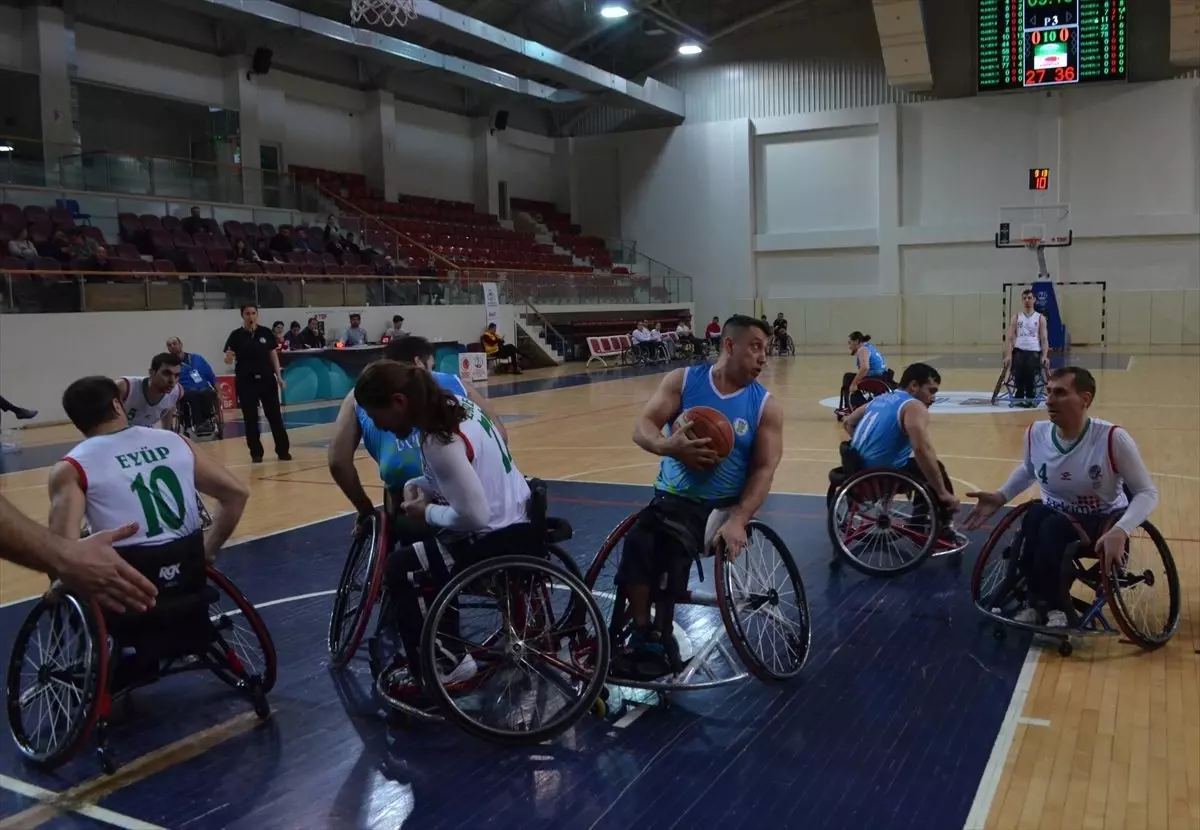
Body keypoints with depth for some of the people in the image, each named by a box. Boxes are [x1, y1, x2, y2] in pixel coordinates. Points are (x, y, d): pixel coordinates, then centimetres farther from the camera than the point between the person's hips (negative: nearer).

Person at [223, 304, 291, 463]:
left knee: (275, 415, 3)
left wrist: (279, 375, 2)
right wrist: (228, 358, -28)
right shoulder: (236, 335, -4)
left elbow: (273, 355, 8)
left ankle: (283, 450, 12)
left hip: (267, 379, 2)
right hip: (246, 381, -1)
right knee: (250, 418, 3)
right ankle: (256, 453, 12)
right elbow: (228, 359, -4)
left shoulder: (266, 332, 2)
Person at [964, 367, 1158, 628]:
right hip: (1054, 514, 4)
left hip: (1103, 521, -4)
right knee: (1033, 518, -32)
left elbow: (1147, 493, -17)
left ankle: (1054, 606, -14)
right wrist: (1001, 496, -3)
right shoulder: (1036, 433, -9)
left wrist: (1120, 531, -34)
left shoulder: (1112, 438, -24)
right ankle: (1040, 602, -16)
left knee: (1053, 527, -34)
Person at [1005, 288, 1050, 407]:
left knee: (1031, 378, -13)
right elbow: (1011, 337, 6)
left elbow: (1044, 339, 4)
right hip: (1019, 351, 1)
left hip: (1034, 351, -1)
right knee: (1018, 377, -12)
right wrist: (1008, 355, -8)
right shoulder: (1016, 317, 11)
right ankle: (1018, 399, -1)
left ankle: (1031, 400, -1)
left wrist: (1045, 356, -9)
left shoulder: (1040, 318, 10)